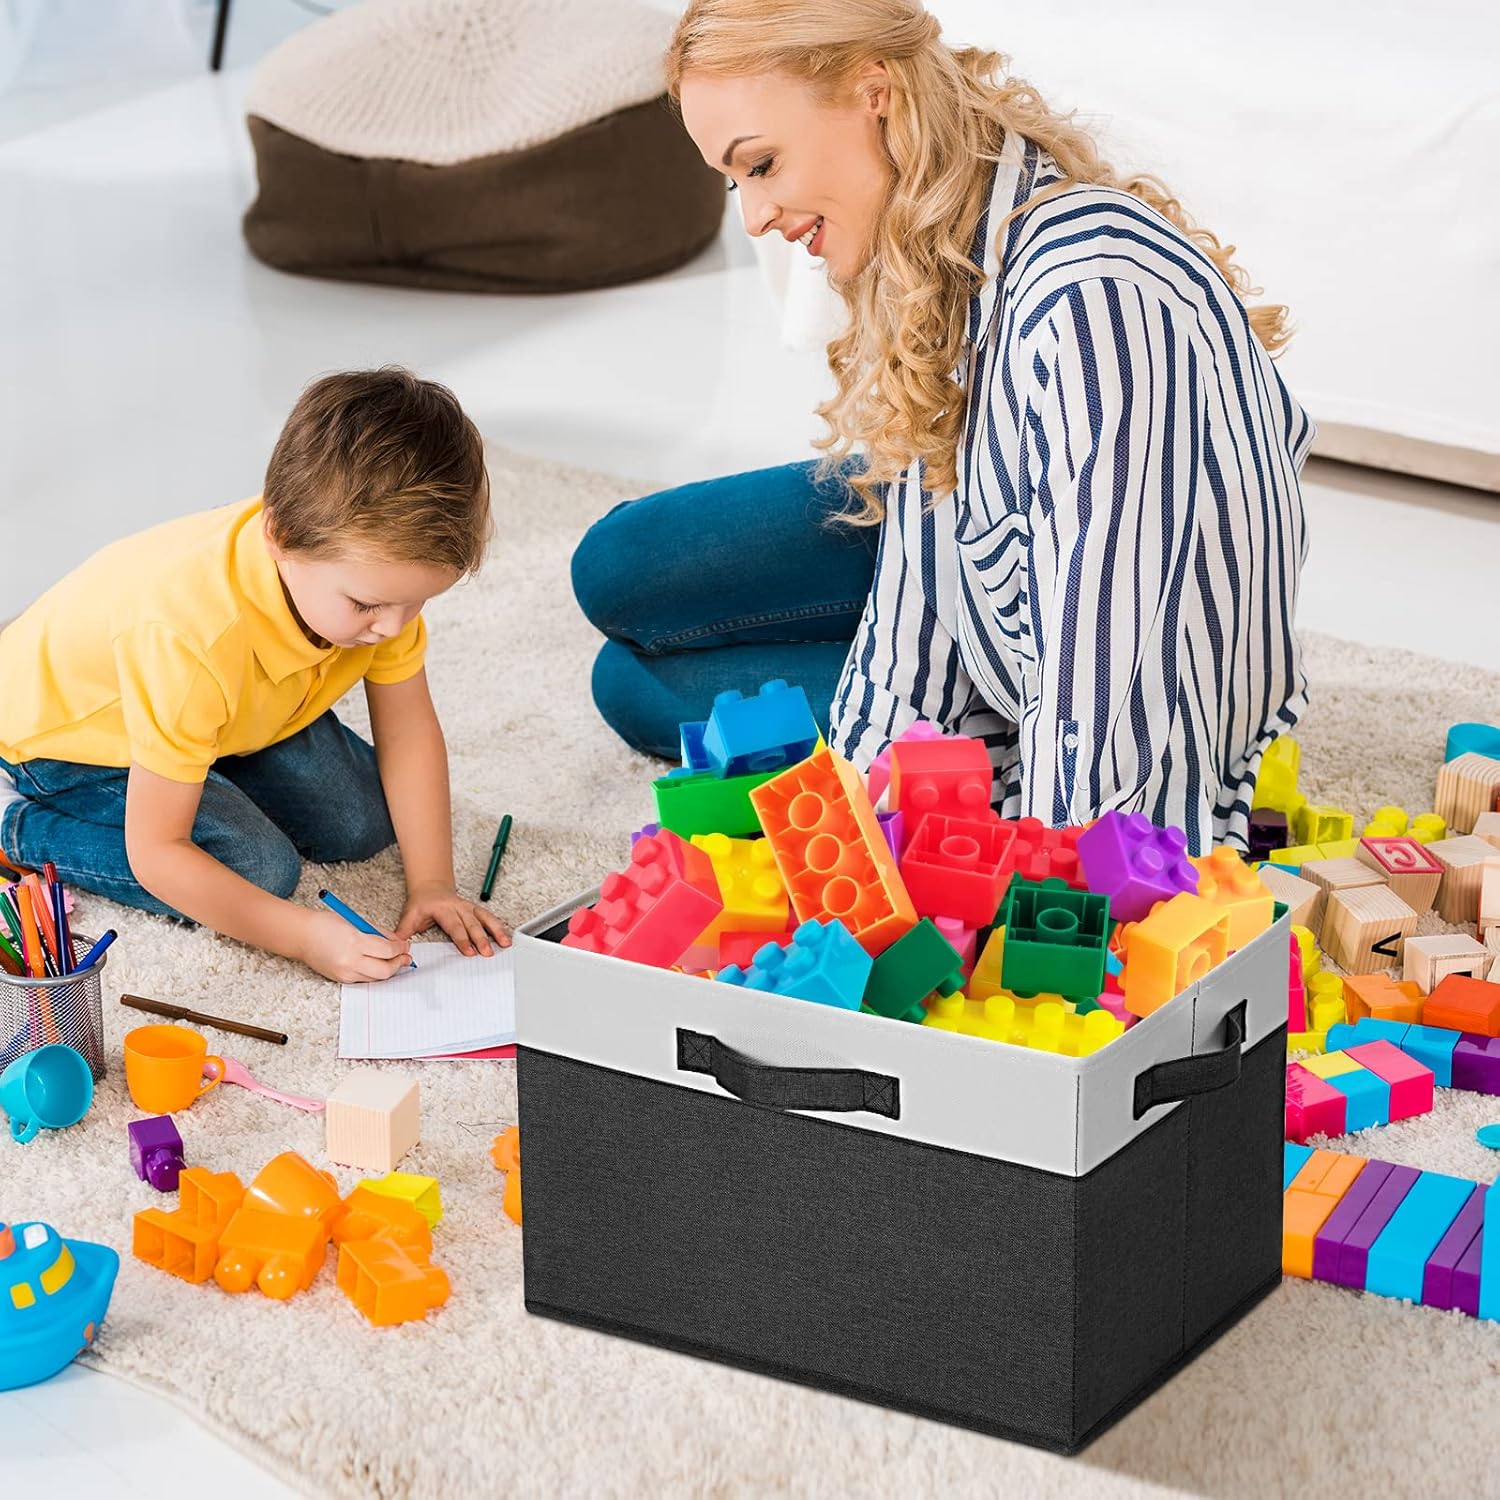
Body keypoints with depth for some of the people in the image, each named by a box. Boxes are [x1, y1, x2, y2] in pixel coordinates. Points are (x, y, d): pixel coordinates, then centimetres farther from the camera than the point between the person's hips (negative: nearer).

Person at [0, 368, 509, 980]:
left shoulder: (376, 566, -26)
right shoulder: (192, 638, -45)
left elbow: (408, 730, -10)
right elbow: (156, 851, -36)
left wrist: (432, 883, -17)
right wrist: (305, 935, -38)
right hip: (64, 728, -7)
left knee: (362, 823, 2)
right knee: (258, 867, -20)